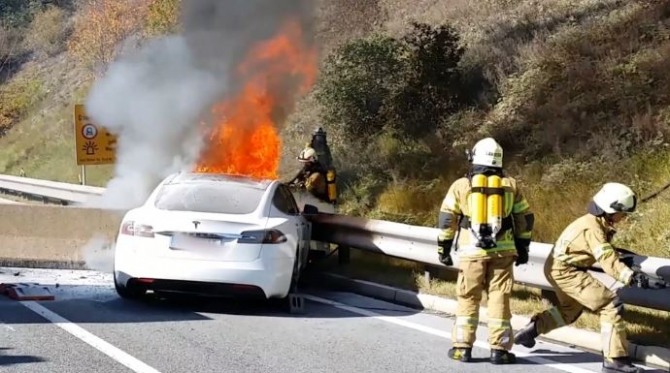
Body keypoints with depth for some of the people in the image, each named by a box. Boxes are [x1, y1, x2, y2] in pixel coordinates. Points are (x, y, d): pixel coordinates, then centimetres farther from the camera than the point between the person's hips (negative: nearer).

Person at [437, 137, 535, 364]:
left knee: (468, 298, 8)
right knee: (499, 299, 4)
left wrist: (444, 248, 10)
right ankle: (499, 349, 4)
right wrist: (523, 247, 20)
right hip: (503, 250, 1)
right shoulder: (510, 185, 6)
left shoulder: (461, 185, 1)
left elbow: (447, 219, 1)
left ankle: (462, 348, 9)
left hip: (472, 251, -1)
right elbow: (525, 218, 11)